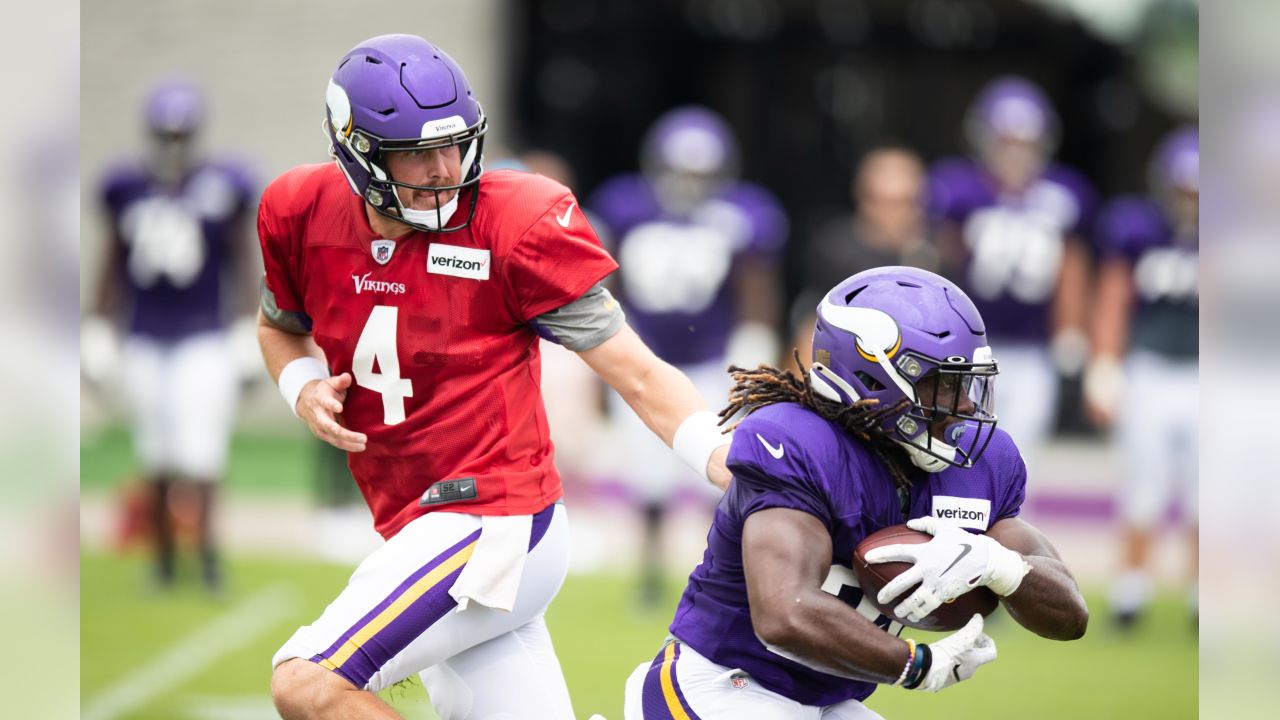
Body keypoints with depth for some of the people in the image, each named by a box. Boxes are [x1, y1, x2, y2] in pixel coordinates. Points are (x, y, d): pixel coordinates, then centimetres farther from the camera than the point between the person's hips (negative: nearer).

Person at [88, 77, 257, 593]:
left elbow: (242, 264, 2)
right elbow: (115, 265, 12)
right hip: (145, 343, 3)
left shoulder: (223, 187, -6)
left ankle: (206, 545, 3)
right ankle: (163, 555, 21)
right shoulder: (126, 189, 1)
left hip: (204, 339, -3)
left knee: (199, 448, -10)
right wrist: (99, 332, 12)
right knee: (156, 457, 8)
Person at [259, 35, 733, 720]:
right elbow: (280, 325, 24)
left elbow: (637, 373, -10)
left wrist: (735, 468, -23)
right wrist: (305, 390, 1)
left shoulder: (511, 225, -12)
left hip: (492, 526, -7)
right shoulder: (304, 217, 2)